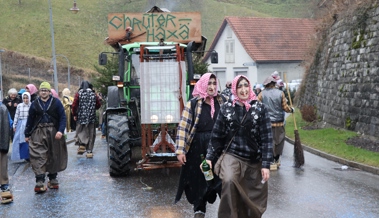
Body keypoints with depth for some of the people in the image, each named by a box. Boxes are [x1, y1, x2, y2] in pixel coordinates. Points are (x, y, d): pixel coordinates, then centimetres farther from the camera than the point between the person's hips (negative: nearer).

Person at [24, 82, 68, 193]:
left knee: (54, 156, 10)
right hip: (38, 133, 1)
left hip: (53, 132, 0)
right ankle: (39, 182, -10)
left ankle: (53, 179, 25)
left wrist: (60, 131, -15)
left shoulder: (56, 102, 0)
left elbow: (62, 117, -3)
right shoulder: (35, 104, 6)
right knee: (38, 157, -9)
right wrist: (27, 135, 11)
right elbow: (30, 120, 11)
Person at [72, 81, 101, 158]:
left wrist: (74, 114, 6)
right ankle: (89, 151, 6)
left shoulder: (79, 94, -2)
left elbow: (74, 105, -6)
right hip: (91, 117, 2)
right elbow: (98, 105, 7)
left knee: (80, 131, 9)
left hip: (81, 116, -1)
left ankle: (82, 144, -18)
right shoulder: (94, 94, 5)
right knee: (91, 134, 6)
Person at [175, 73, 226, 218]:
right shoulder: (193, 104, -6)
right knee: (199, 179, 10)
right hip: (198, 148, -2)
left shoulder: (222, 102, 4)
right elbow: (183, 127, -8)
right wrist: (180, 150, -14)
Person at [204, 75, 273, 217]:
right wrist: (209, 157, 0)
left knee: (255, 199, 7)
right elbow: (217, 136, 6)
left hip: (255, 160, 1)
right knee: (229, 181, -29)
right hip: (232, 155, -1)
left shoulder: (260, 108, -1)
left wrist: (266, 164, -8)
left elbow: (267, 138, -3)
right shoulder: (226, 108, 1)